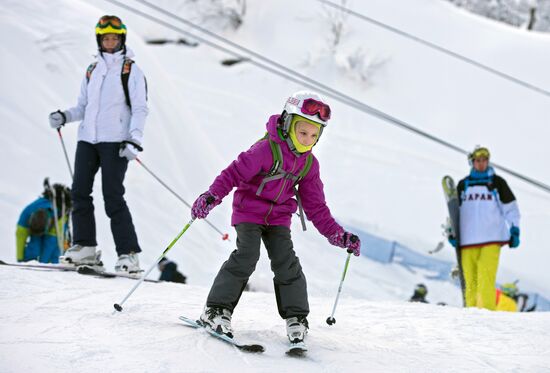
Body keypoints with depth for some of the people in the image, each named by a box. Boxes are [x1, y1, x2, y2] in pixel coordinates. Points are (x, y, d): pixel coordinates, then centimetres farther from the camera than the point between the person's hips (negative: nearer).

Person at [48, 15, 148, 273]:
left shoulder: (131, 70, 3)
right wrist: (64, 116, 2)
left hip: (115, 141, -5)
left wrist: (134, 140, -16)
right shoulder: (92, 70, 18)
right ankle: (85, 247, 7)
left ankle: (128, 254, -8)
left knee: (112, 197, -11)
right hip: (87, 139, 5)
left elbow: (140, 109, -4)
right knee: (80, 191, -2)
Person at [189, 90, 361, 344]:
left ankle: (296, 316, 7)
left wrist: (337, 235, 1)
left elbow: (315, 206, 7)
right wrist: (212, 196, -34)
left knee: (286, 263, -5)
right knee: (246, 258, -18)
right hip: (249, 212, -5)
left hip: (278, 218, 5)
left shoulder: (309, 164, 2)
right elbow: (234, 173, -20)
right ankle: (216, 309, -8)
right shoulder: (266, 150, -19)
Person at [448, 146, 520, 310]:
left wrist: (514, 231, 2)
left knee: (486, 279, -15)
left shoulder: (497, 182, 8)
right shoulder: (463, 185, 15)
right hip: (468, 241, 3)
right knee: (470, 281, 0)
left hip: (491, 240, -3)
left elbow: (511, 209, 10)